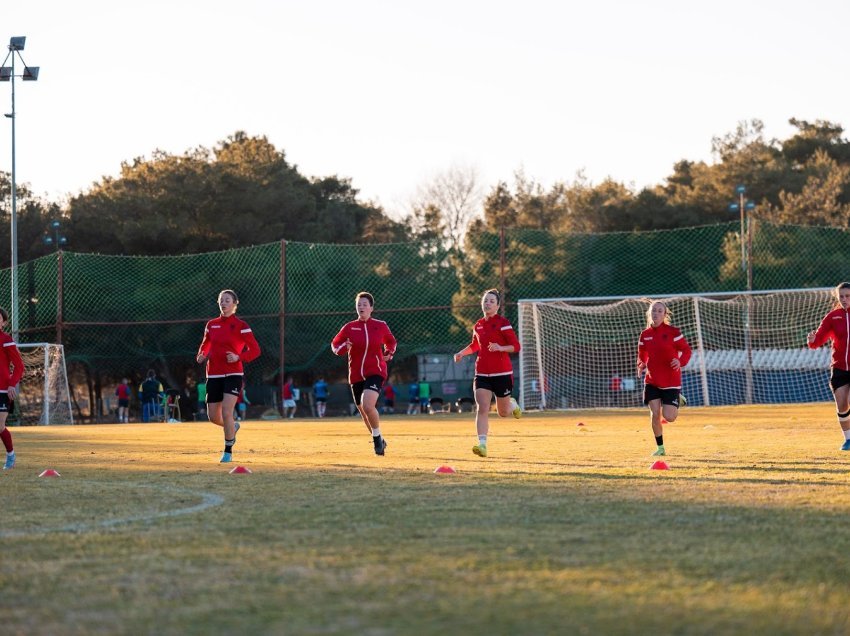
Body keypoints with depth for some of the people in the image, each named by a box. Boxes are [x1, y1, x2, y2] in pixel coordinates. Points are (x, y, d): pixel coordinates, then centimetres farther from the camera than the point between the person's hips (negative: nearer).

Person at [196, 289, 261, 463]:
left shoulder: (241, 326, -4)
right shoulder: (211, 325, 10)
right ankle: (232, 427, 39)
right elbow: (204, 346, 22)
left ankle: (228, 452, -2)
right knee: (213, 417, 5)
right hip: (213, 375, 5)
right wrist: (201, 356, 0)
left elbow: (255, 350, -5)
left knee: (226, 413, -17)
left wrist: (239, 357, -21)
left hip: (233, 374, -5)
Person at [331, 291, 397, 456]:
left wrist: (389, 353, 0)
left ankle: (377, 437, -5)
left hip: (375, 372, -3)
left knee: (368, 406, -27)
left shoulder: (381, 326, 1)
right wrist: (344, 348, -14)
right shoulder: (349, 328, 2)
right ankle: (379, 441, 34)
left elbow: (391, 341, 19)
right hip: (356, 375, 3)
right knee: (363, 411, 10)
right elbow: (334, 345, 7)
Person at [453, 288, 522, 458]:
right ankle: (482, 444, -21)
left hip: (502, 374, -4)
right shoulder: (478, 325, 9)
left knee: (503, 412, 10)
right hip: (482, 373, 4)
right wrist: (462, 353, 9)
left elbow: (516, 346, -12)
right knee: (482, 408, -16)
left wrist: (500, 348, -29)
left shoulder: (503, 323, -9)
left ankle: (513, 404, 46)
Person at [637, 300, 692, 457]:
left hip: (671, 381, -3)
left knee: (669, 417, -9)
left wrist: (681, 362, -24)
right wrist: (641, 365, -7)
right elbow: (642, 355, 15)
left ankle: (678, 402, 27)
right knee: (654, 414, -5)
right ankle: (660, 447, 11)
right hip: (652, 381, 3)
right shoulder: (645, 335, 4)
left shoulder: (672, 332, -8)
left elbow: (686, 350, -4)